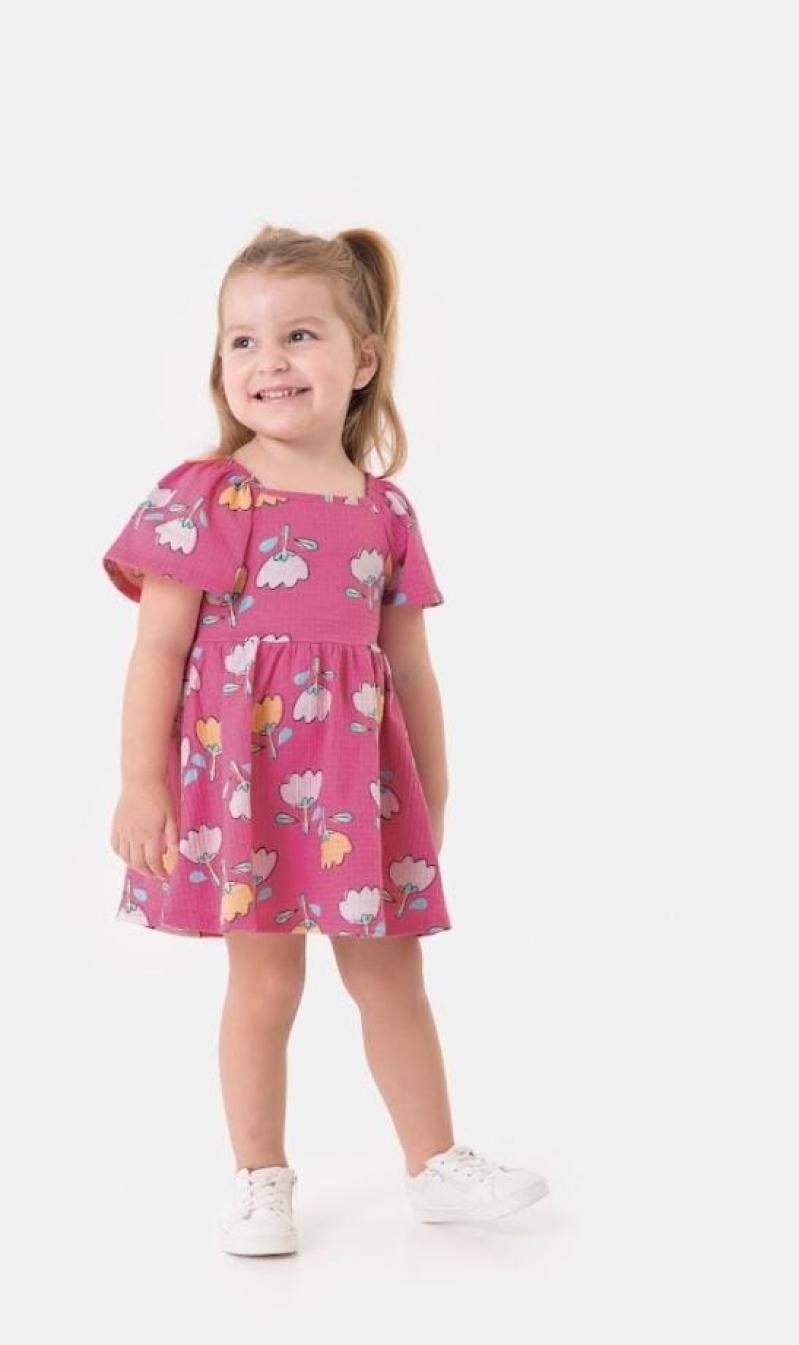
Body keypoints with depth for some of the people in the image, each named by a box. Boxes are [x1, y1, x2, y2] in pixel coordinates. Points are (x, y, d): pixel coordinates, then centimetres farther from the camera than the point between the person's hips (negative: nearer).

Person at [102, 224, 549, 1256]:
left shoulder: (385, 510, 6)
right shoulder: (202, 497, -5)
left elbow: (411, 666, 11)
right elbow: (157, 650, -7)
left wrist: (431, 796, 15)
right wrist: (142, 783, -11)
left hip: (359, 775, 3)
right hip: (244, 764, -3)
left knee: (390, 972, 12)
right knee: (264, 979, 3)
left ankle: (435, 1163, 26)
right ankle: (260, 1180, 20)